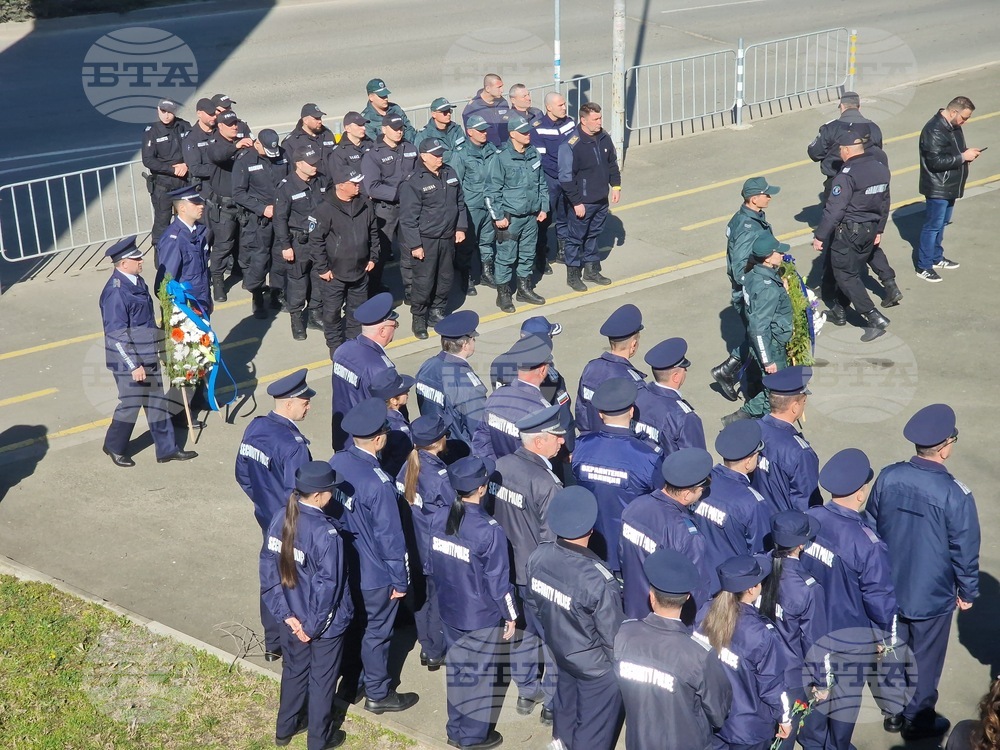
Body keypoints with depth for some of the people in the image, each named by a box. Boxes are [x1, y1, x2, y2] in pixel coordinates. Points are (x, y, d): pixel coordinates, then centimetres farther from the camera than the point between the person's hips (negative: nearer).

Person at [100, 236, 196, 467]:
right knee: (131, 404, 7)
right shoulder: (116, 292, -24)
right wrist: (133, 366, -23)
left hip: (148, 357, 9)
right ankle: (114, 447, 29)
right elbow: (116, 335, -24)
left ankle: (167, 449, 26)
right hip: (129, 361, -9)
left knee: (157, 402, 15)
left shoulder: (137, 282, 3)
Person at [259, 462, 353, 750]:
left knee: (293, 670, 27)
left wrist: (285, 613, -2)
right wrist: (313, 627, -12)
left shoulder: (281, 518, -11)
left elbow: (268, 567, -5)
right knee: (322, 679, 16)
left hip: (292, 617, 6)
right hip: (325, 622, -6)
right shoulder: (327, 534, -30)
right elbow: (327, 587, -25)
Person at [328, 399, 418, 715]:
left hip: (345, 566, 7)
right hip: (375, 574, -7)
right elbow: (390, 537, -23)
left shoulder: (337, 462, -10)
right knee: (376, 632, 12)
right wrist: (400, 580, -11)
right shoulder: (378, 483, -31)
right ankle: (377, 695, 29)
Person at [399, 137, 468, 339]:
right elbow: (408, 217, -15)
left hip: (447, 238, 7)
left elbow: (460, 203, 16)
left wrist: (460, 227, 9)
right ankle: (419, 318, 14)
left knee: (446, 278, 15)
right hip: (425, 241, -7)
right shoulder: (413, 182, -15)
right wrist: (414, 244, -16)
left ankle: (437, 311, 33)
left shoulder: (450, 173, 6)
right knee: (424, 281, -3)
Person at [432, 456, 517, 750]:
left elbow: (433, 566, 5)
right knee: (477, 674, 12)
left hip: (449, 610, 6)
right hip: (481, 616, -6)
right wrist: (510, 615, -3)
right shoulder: (489, 531, -25)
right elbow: (498, 580, -17)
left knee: (456, 669, 20)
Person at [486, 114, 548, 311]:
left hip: (531, 215, 6)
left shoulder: (534, 155, 3)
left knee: (528, 254, 16)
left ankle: (525, 289, 31)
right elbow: (492, 190, -12)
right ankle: (503, 294, 12)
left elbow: (542, 183, 14)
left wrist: (543, 207, 11)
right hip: (510, 217, -6)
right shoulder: (502, 158, -15)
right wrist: (498, 216, -13)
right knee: (506, 256, 0)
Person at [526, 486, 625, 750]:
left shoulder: (539, 555, -20)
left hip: (558, 649, 7)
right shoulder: (599, 580, -39)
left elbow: (532, 603, -1)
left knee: (566, 696, 35)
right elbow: (613, 636, -25)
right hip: (594, 665, -7)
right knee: (595, 720, 20)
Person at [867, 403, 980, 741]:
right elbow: (965, 551, -15)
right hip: (932, 595, -4)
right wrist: (967, 592, 2)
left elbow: (870, 528, 0)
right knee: (925, 660, 16)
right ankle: (918, 721, 33)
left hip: (888, 587, 4)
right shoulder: (955, 494, -26)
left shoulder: (888, 477, -13)